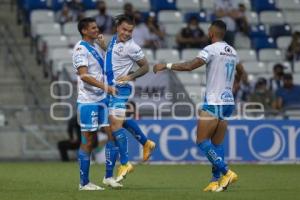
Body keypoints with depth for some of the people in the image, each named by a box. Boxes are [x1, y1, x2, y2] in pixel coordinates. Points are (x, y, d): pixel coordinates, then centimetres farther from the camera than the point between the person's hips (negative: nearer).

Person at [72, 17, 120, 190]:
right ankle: (84, 182, 3)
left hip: (102, 98, 8)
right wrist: (106, 87, -29)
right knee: (88, 141, -3)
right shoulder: (80, 49, -13)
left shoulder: (96, 45, 12)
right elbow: (84, 75, -23)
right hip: (87, 100, -8)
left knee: (112, 135, 3)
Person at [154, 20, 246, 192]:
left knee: (202, 142, -4)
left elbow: (189, 66, -20)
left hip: (214, 103, -8)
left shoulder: (211, 49, -11)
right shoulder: (232, 51, 13)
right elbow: (241, 73, 28)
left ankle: (227, 173, -12)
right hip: (228, 102, 8)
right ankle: (216, 181, 4)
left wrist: (166, 66, -10)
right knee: (217, 144, 9)